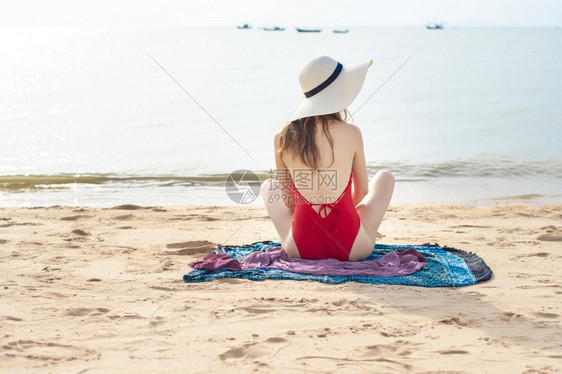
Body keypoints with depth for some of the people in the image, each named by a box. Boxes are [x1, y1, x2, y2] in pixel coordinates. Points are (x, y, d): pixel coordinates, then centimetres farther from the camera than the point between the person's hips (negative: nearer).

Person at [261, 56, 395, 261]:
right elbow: (362, 192, 6)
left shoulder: (282, 139, -3)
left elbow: (288, 199, 8)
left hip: (301, 249, 2)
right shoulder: (350, 133, -9)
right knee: (385, 176, 25)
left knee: (268, 186, 31)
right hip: (352, 248, -2)